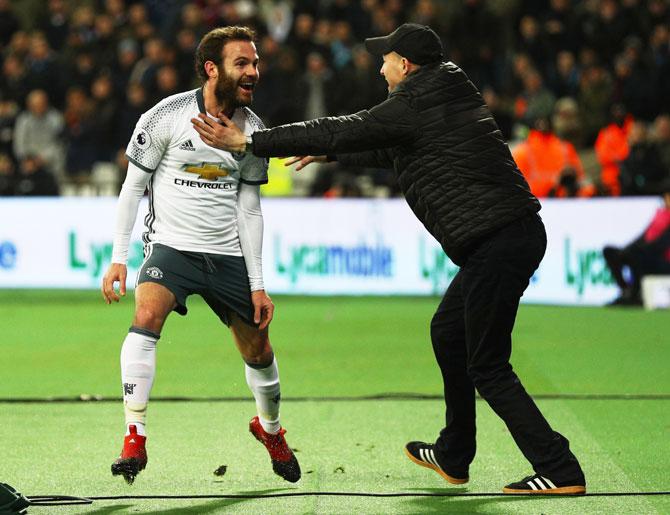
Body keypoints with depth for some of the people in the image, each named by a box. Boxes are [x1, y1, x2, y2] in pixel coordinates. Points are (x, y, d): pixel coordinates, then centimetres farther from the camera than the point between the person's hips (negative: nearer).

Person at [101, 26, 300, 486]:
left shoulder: (253, 130, 0)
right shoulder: (168, 116, -11)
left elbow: (249, 209, 6)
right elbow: (133, 186, -3)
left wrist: (258, 285, 4)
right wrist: (119, 258, -8)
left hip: (228, 254, 4)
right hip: (172, 245, -4)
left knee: (259, 350, 9)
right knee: (147, 315, -30)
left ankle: (271, 429, 39)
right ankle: (135, 440, -26)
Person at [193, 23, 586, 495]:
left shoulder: (412, 108, -10)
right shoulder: (448, 98, 19)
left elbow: (340, 132, -8)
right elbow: (388, 150, 34)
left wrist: (248, 142, -3)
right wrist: (327, 154, 43)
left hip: (494, 241, -10)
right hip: (517, 233, 10)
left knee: (487, 369, -5)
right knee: (447, 332, 24)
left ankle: (559, 471, -8)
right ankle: (454, 457, 34)